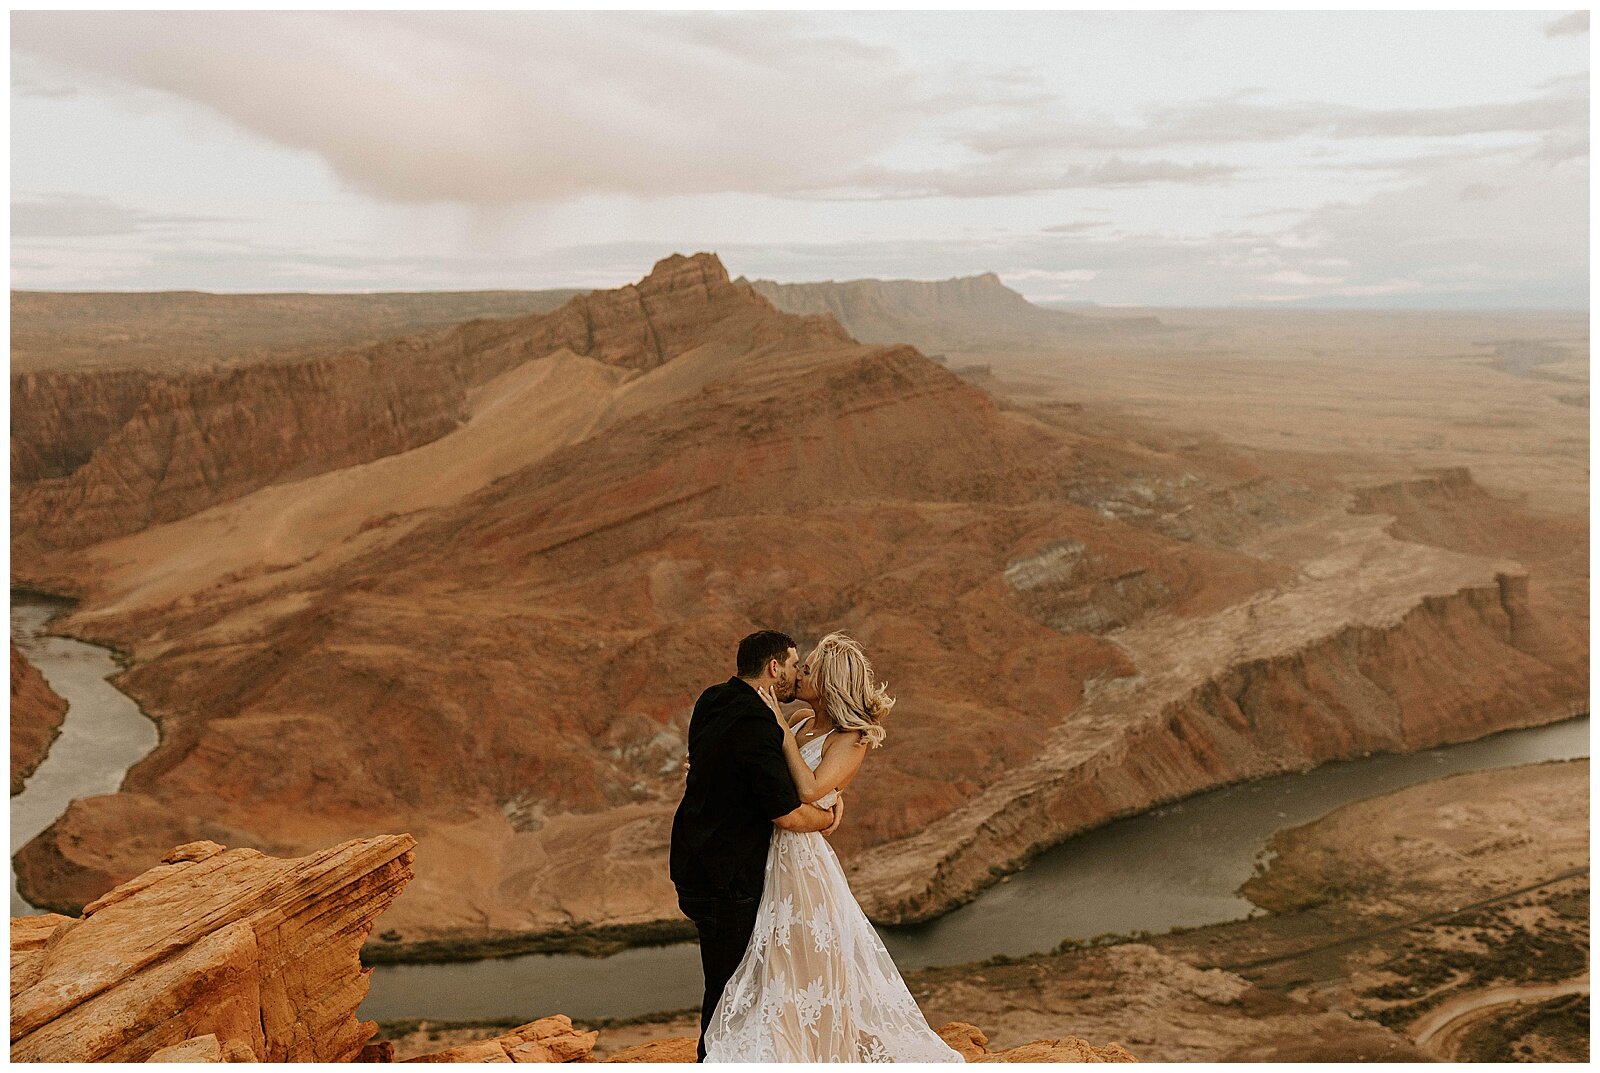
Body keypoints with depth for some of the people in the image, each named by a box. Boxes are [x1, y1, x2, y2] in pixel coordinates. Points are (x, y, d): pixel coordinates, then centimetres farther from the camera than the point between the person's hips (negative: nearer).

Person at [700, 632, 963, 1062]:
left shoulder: (851, 740, -15)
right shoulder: (801, 721, 6)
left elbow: (809, 790, -30)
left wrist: (782, 729, -23)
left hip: (800, 855, -8)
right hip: (775, 855, 8)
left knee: (804, 966, 4)